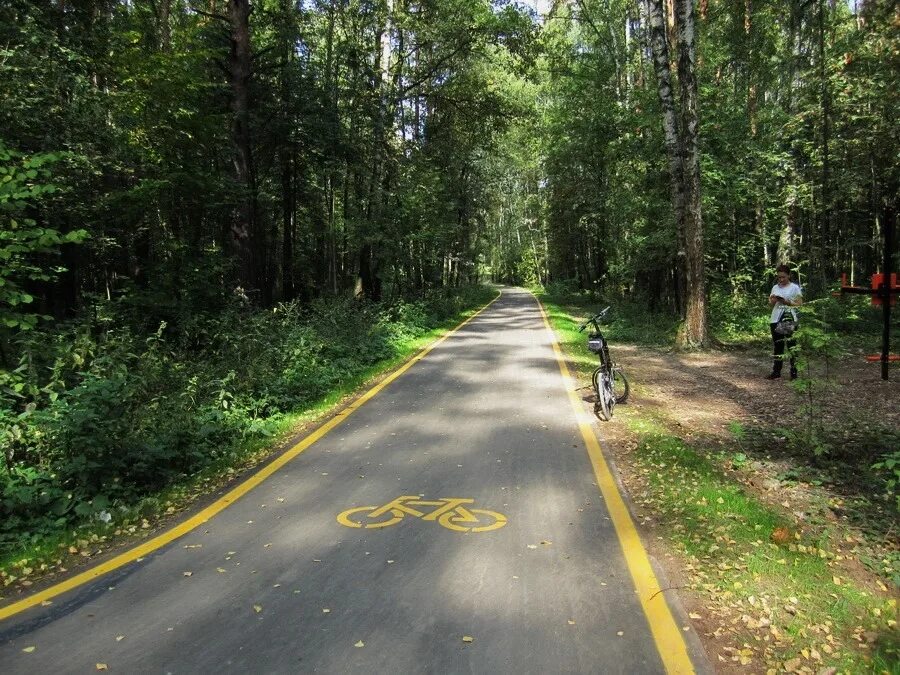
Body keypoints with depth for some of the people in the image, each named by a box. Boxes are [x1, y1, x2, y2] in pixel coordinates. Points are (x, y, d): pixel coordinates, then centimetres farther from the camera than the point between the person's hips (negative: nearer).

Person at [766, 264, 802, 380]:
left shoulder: (795, 288, -1)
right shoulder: (775, 287, 14)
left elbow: (799, 304, -6)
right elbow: (770, 304, 16)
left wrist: (787, 302, -18)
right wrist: (773, 300, -5)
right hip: (775, 321, 5)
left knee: (792, 346, -1)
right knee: (777, 346, 9)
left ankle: (794, 372, 4)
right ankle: (776, 371, 14)